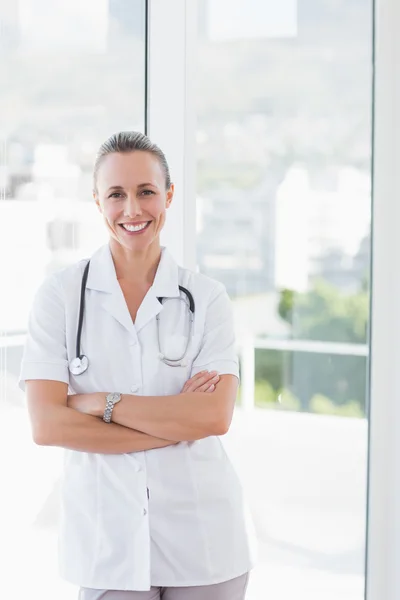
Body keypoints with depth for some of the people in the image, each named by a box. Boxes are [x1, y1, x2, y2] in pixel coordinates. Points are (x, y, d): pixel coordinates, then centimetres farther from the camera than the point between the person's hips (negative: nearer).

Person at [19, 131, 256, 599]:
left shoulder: (207, 298, -1)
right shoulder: (60, 294, -3)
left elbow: (215, 417, -12)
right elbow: (47, 425, -11)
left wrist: (101, 403, -15)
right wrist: (177, 423, -13)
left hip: (202, 536, 1)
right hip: (107, 538, -1)